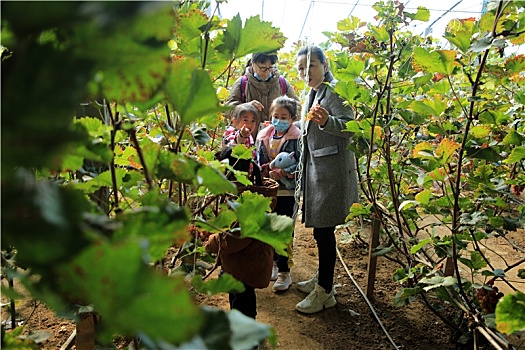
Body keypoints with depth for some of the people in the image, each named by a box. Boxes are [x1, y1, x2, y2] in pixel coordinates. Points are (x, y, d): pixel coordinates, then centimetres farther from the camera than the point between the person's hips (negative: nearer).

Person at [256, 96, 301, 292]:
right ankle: (274, 262, 35)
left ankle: (283, 272, 11)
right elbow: (258, 162, 12)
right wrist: (269, 171, -4)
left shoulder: (297, 138, -9)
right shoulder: (263, 136, 7)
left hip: (286, 192, -5)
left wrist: (284, 172, -26)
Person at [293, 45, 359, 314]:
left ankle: (325, 292, 10)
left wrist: (326, 121, -40)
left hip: (332, 170, -9)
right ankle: (322, 279, 31)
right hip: (315, 169, 9)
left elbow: (349, 127, -22)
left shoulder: (335, 91, -11)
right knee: (320, 229, 16)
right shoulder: (312, 94, 17)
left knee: (324, 230, -3)